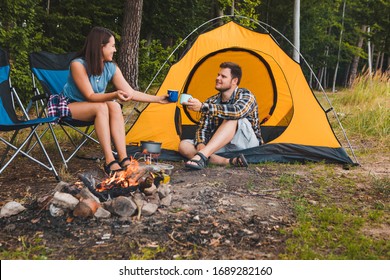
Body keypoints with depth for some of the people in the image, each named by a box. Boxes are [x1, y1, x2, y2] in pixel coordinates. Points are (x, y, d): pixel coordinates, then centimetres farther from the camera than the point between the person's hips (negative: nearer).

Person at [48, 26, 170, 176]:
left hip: (90, 107, 5)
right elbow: (90, 96, -27)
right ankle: (109, 162, -35)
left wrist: (158, 99, -10)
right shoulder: (78, 64, -24)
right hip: (69, 106, -5)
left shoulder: (111, 67, -8)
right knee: (101, 107, -33)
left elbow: (131, 93, -6)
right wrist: (114, 95, -42)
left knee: (115, 107, -26)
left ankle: (124, 159, -31)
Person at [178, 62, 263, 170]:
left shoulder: (245, 95, -11)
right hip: (219, 146, 6)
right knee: (183, 145, -17)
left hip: (246, 145, -5)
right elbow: (203, 128, 3)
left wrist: (202, 107, -41)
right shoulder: (212, 101, 7)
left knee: (232, 119, -35)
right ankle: (229, 161, -35)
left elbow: (236, 112, -35)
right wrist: (200, 144, -22)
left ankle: (202, 156, -46)